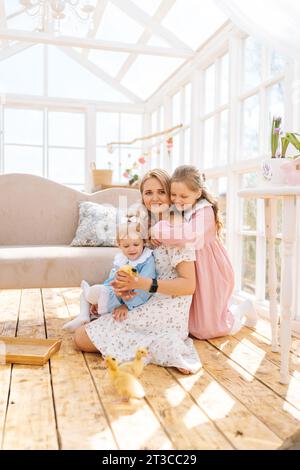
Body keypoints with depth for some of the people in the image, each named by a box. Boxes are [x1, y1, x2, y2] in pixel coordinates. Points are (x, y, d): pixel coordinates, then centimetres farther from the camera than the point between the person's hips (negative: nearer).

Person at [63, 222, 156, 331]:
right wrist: (97, 300, 8)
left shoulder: (147, 261, -15)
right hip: (113, 292, 9)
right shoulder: (120, 258, 8)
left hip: (125, 300, -9)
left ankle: (89, 292, 10)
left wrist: (127, 306, -29)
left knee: (96, 290, -25)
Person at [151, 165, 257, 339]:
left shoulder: (205, 211, -22)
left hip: (210, 274, -7)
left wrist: (157, 231, -33)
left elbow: (189, 234, -40)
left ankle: (242, 310, 29)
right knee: (189, 323, 16)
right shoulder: (178, 211, 0)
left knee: (205, 329, 6)